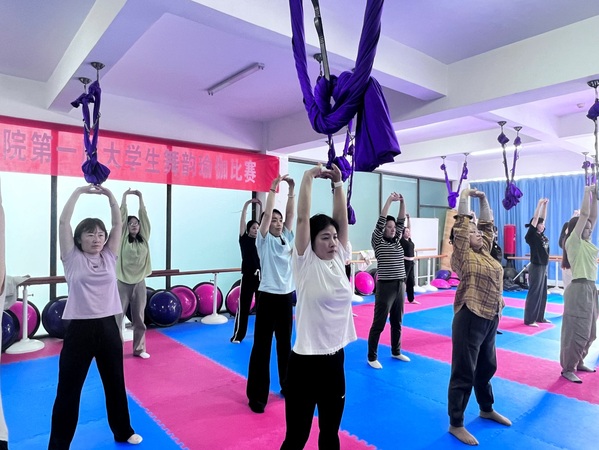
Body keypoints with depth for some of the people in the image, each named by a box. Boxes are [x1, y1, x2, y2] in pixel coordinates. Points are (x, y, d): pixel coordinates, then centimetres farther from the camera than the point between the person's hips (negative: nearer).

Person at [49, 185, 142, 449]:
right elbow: (63, 222, -9)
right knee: (68, 389, 7)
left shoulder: (109, 257, 6)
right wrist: (79, 192, -7)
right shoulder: (72, 258, -2)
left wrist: (109, 195, -2)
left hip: (108, 327, 4)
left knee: (115, 383, 18)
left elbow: (118, 224, 3)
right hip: (80, 329, -3)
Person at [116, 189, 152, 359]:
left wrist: (140, 197, 6)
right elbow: (122, 216, -6)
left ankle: (139, 348, 24)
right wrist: (125, 196, -3)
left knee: (139, 318, 12)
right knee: (117, 317, 1)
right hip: (123, 283, -3)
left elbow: (144, 216, 4)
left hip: (139, 283, 3)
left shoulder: (144, 239, 6)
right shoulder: (122, 239, -2)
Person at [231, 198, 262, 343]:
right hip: (248, 276, -4)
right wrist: (246, 204, -11)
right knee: (243, 305, -2)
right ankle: (237, 335, 6)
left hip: (261, 275, 4)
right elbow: (242, 220, -7)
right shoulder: (244, 239, 0)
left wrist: (261, 206, 0)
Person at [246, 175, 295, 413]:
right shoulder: (264, 240, -5)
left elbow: (291, 214, 1)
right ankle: (257, 396, 11)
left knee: (285, 344, 17)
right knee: (261, 347, 1)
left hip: (286, 296, 5)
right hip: (268, 297, -5)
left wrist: (292, 191, -5)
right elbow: (267, 213, -15)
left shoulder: (287, 237, 9)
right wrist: (273, 189, -15)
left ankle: (287, 385, 33)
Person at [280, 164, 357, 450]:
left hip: (335, 358, 5)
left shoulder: (339, 259, 2)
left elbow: (342, 217, -2)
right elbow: (303, 217, -18)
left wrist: (338, 183, -5)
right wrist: (308, 178, -14)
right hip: (306, 361, -5)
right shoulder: (305, 263, -11)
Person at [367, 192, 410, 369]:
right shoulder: (378, 241, -5)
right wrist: (389, 200, -15)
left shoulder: (397, 241, 11)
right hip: (385, 286, -6)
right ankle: (372, 357, 10)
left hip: (400, 285, 6)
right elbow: (380, 221, -15)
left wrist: (402, 202, -4)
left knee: (397, 322, 17)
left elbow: (401, 221, 6)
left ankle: (396, 352, 33)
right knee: (379, 323, -1)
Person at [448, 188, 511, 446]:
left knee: (487, 367, 24)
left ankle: (487, 409, 45)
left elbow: (488, 224, 15)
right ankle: (456, 425, 12)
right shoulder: (462, 256, -10)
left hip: (490, 318, 8)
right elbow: (462, 226, -17)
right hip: (470, 319, -8)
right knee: (464, 372, 0)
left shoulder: (484, 251, 10)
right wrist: (464, 198, -10)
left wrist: (483, 199, 10)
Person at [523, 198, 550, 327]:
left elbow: (543, 218, 12)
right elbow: (535, 219, -18)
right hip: (536, 267, -8)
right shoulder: (531, 236, -13)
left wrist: (545, 204, 7)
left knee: (542, 293, 14)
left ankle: (540, 317, 25)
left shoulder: (542, 235, 8)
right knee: (534, 293, -3)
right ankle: (529, 319, 4)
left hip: (543, 267, 8)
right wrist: (539, 204, -16)